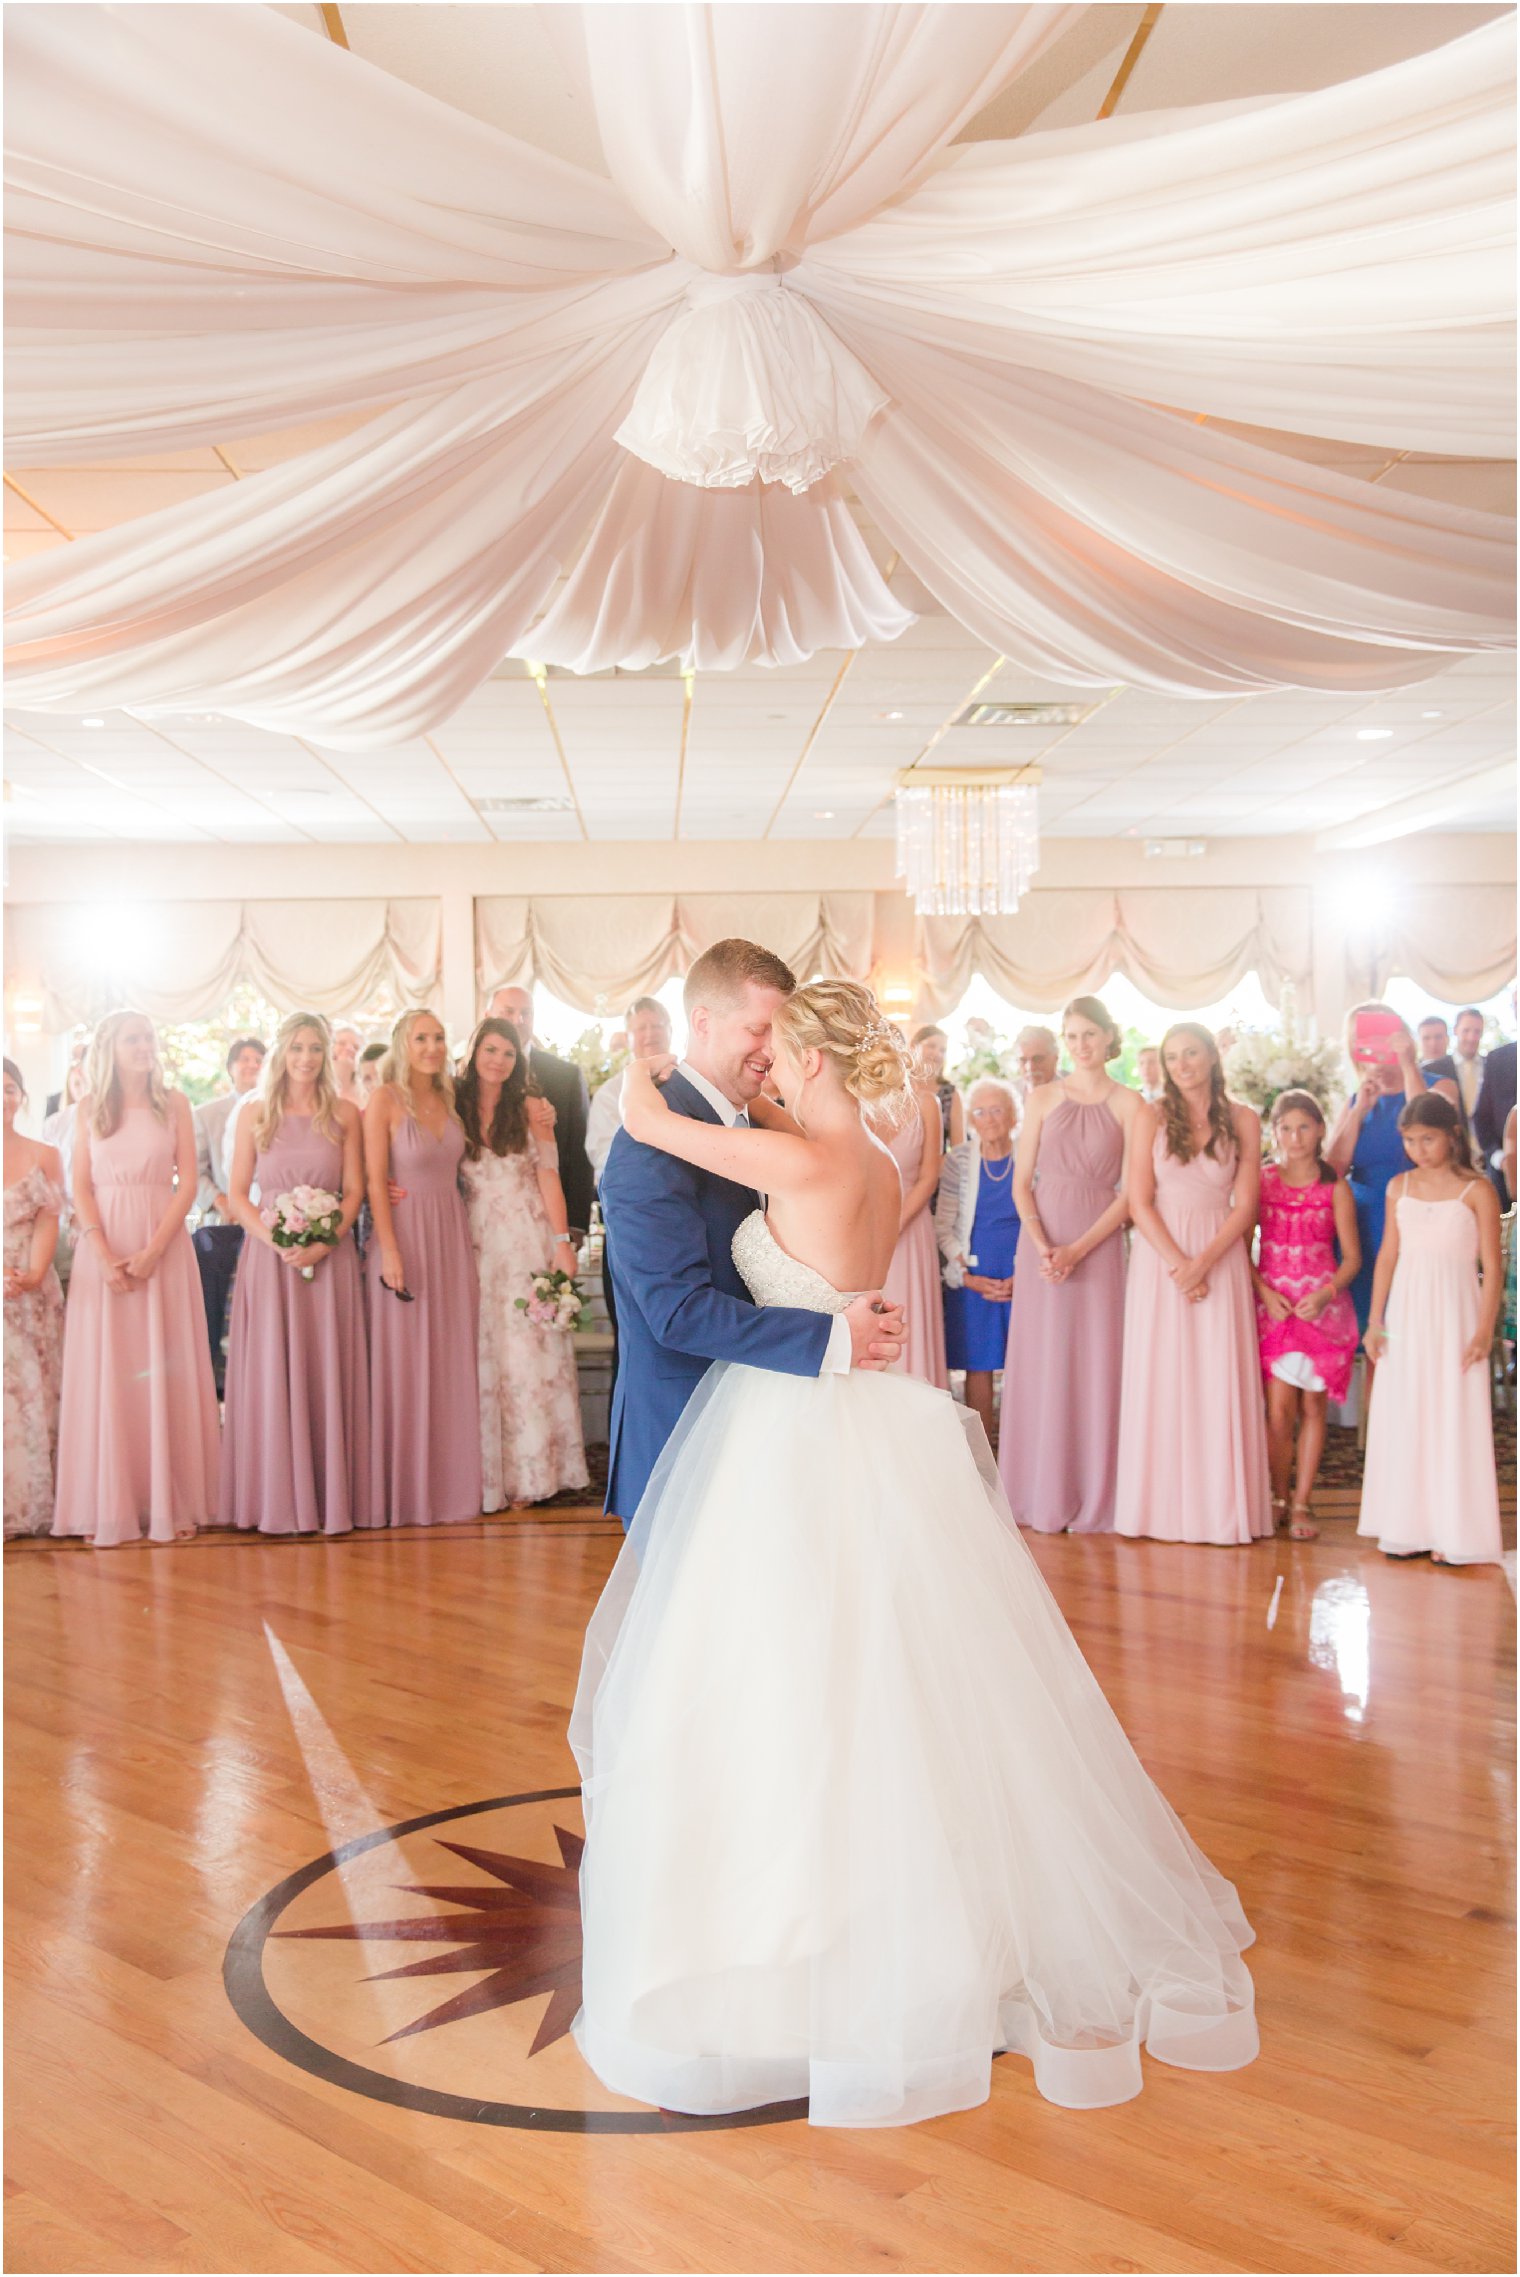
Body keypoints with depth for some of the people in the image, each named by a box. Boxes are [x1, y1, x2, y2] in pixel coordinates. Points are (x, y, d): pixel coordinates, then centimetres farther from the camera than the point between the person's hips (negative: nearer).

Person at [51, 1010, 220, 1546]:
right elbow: (81, 1186, 3)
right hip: (103, 1249, 1)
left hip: (163, 1246, -1)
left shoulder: (174, 1103, 6)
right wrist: (104, 1256, -11)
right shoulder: (90, 1106, 8)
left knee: (164, 1369, 0)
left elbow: (188, 1181, 0)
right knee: (105, 1371, 1)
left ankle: (170, 1502, 5)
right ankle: (109, 1507, 5)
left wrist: (153, 1251, -12)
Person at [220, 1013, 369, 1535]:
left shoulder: (344, 1114, 7)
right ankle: (277, 1500, 4)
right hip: (270, 1254, 0)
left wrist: (325, 1241, -12)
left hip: (330, 1255, 0)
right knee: (271, 1373, -1)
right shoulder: (255, 1116, 7)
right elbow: (238, 1195, 4)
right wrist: (276, 1240, -12)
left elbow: (354, 1190, 4)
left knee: (328, 1374, 0)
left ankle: (331, 1498, 6)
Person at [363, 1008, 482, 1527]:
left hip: (452, 1236, 6)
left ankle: (450, 1481, 17)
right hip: (404, 1235, -6)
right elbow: (375, 1181, -11)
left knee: (452, 1361, 8)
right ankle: (405, 1489, 9)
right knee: (403, 1363, 0)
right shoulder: (385, 1101, -6)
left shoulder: (448, 1100, 11)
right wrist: (389, 1251, -17)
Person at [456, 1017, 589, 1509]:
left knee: (528, 1350, 0)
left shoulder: (531, 1109, 4)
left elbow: (548, 1176, 1)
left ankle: (526, 1472, 7)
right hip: (475, 1242, 1)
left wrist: (561, 1241, -5)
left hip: (527, 1240, -1)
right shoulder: (452, 1109, 6)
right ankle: (484, 1474, 7)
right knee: (481, 1353, 1)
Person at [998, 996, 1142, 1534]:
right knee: (1040, 1364, 3)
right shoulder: (1042, 1098, 8)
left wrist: (1077, 1250, -12)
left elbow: (1131, 1193, -3)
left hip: (1099, 1243, -2)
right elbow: (1021, 1183, 5)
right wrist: (1042, 1245, -10)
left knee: (1096, 1366, 0)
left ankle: (1093, 1502, 9)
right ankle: (1042, 1498, 12)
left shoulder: (1128, 1105, 2)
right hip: (1041, 1242, 2)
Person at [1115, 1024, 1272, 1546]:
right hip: (1160, 1257, 0)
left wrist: (1202, 1262, -13)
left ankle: (1221, 1507, 7)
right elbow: (1140, 1202, -2)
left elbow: (1244, 1205, 0)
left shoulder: (1243, 1121, 4)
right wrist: (1177, 1264, -12)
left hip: (1221, 1257, 0)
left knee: (1220, 1382, 0)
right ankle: (1162, 1505, 7)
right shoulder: (1152, 1118, 3)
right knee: (1160, 1380, 1)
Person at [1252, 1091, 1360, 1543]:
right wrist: (1265, 1292, -11)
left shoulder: (1335, 1188, 4)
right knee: (1278, 1409, -7)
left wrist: (1325, 1293, -12)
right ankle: (1279, 1497, 12)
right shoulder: (1260, 1181, 4)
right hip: (1272, 1302, 0)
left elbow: (1351, 1257, 4)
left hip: (1322, 1304, 1)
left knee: (1312, 1407, 2)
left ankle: (1301, 1504, 12)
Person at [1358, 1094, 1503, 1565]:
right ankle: (1406, 1527, 14)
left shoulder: (1476, 1191, -5)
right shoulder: (1399, 1187, 7)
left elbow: (1491, 1268, -5)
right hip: (1405, 1313, 4)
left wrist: (1484, 1330, -11)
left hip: (1454, 1314, -4)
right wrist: (1375, 1320, 7)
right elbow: (1387, 1256, 10)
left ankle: (1451, 1533, 6)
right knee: (1401, 1417, 5)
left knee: (1454, 1420, -1)